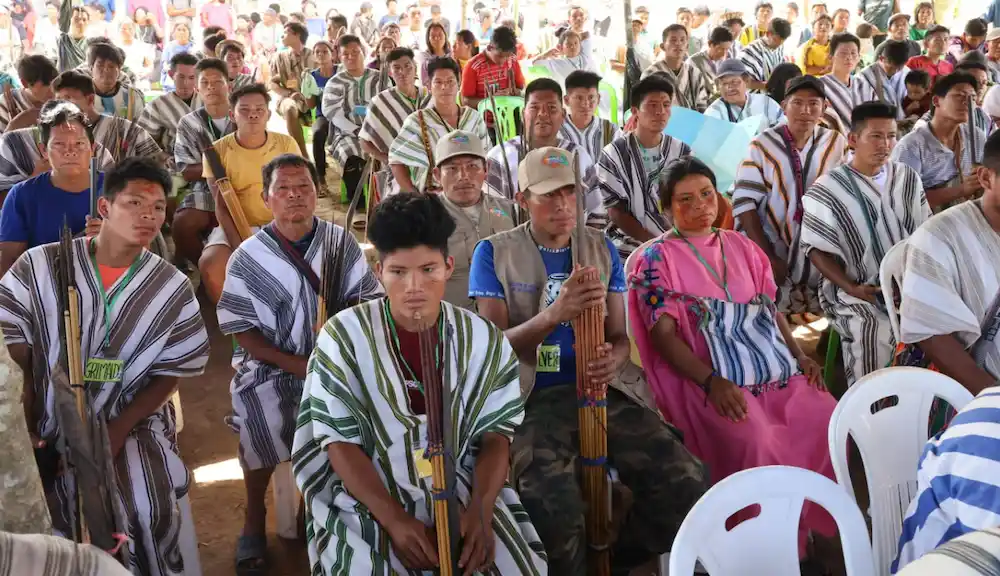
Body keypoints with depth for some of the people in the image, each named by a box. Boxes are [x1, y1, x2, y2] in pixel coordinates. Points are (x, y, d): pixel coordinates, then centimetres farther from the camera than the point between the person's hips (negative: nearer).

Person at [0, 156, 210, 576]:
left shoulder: (173, 288, -5)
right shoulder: (39, 267, -7)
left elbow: (172, 372, -2)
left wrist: (117, 430, -10)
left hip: (133, 428, 0)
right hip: (49, 427, 0)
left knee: (151, 512, -14)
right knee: (51, 529, -3)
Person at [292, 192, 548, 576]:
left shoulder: (484, 339, -2)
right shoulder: (344, 336, -8)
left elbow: (496, 433, 1)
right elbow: (340, 442, -8)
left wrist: (480, 510, -16)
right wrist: (396, 520, -18)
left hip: (463, 496, 2)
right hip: (368, 503, -2)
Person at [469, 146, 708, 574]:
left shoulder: (602, 249, 13)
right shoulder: (494, 253, 1)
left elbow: (619, 335, 12)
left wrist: (614, 361, -14)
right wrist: (554, 314, -24)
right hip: (530, 397, -4)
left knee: (687, 483, -16)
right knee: (551, 502, -33)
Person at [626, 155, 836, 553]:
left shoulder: (742, 246, 19)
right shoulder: (657, 258, 1)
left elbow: (771, 309, 21)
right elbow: (663, 334, -7)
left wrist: (799, 355, 3)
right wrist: (712, 381, -19)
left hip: (776, 368, 6)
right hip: (709, 379, -6)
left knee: (831, 423, -16)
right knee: (756, 445, -31)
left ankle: (824, 532, 2)